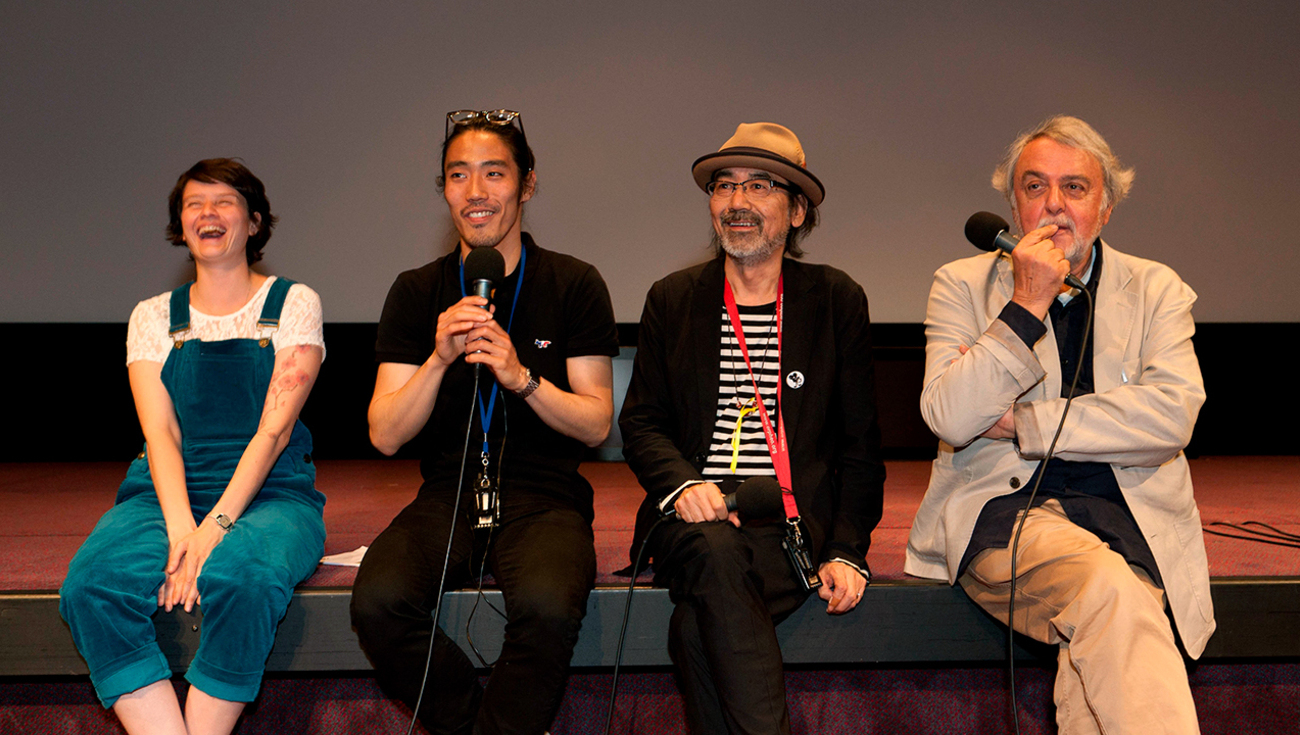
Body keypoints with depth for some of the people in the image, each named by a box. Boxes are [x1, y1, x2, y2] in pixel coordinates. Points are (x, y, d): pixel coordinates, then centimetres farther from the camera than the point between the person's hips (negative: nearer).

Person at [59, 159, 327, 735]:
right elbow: (160, 433, 2)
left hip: (270, 493, -2)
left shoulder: (293, 304, 7)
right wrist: (180, 527, -17)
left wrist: (216, 526, -18)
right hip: (168, 492, 3)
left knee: (242, 576, -37)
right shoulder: (153, 317, 15)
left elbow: (276, 427, -4)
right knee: (91, 586, -29)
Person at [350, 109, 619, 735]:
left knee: (548, 607, -34)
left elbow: (596, 424, 0)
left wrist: (522, 377, -17)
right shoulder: (417, 292, 8)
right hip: (448, 494, 2)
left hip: (545, 495, -2)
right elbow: (385, 436, 1)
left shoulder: (575, 286, 3)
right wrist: (439, 360, -16)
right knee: (378, 602, -27)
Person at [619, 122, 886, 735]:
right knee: (716, 552, -36)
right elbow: (640, 421, 12)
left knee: (699, 625, -32)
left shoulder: (839, 301, 10)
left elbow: (859, 445, 9)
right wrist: (682, 483, -11)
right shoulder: (672, 300, 14)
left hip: (796, 522, -1)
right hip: (695, 518, 1)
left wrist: (847, 551, -5)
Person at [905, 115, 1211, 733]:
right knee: (1108, 589, -33)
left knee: (1096, 648, -31)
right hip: (1002, 509, -1)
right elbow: (950, 419, -5)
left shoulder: (1155, 289, 12)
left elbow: (1172, 415, -6)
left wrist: (1021, 423, -7)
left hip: (1126, 513, 1)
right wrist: (1028, 305, -11)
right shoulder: (963, 284, 10)